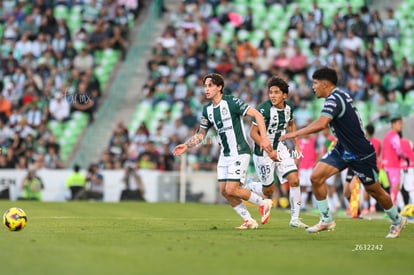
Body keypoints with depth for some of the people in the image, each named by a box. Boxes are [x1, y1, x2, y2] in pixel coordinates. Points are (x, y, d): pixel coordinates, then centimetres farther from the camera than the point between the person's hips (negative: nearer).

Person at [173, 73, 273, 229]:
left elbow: (257, 115, -15)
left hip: (239, 153, -8)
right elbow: (201, 134, 18)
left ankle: (263, 203, 8)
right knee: (224, 191, 1)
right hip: (225, 154, 8)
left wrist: (264, 138, -22)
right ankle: (249, 221, 13)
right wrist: (186, 146, 3)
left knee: (231, 190, -14)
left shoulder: (231, 102, -14)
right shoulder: (207, 109, 8)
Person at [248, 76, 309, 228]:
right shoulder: (264, 109, -22)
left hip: (280, 148, 5)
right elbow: (253, 132, -19)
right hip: (263, 151, -5)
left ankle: (295, 218, -1)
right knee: (269, 190, 0)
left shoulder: (289, 107, -4)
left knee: (294, 180, -8)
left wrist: (296, 145, 13)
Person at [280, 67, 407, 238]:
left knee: (374, 191, 6)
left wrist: (295, 134, -36)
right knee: (316, 177, -7)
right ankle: (327, 220, 2)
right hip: (343, 150, 9)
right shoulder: (341, 95, 5)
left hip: (361, 154, -9)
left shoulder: (334, 99, -24)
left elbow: (321, 124, -39)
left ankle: (397, 221, 29)